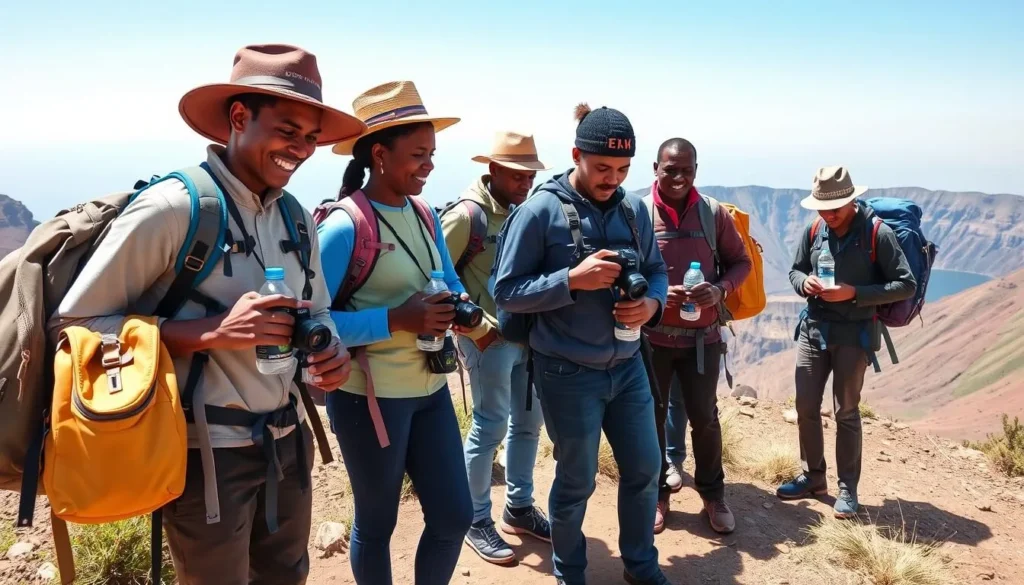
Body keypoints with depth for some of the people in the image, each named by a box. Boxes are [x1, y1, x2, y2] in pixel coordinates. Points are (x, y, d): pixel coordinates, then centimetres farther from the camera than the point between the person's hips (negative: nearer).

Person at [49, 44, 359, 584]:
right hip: (207, 452, -6)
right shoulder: (172, 208, -17)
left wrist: (330, 352, -6)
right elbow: (74, 325, -16)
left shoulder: (297, 218, 4)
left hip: (287, 441, 7)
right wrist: (211, 332, -26)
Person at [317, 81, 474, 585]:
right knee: (376, 523, 14)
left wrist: (461, 308, -8)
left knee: (454, 516, 15)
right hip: (370, 397, -6)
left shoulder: (425, 216, 4)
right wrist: (396, 320, -26)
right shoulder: (344, 227, -17)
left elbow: (451, 283, 14)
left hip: (431, 389, 7)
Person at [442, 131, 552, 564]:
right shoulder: (468, 214, -12)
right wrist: (474, 325, -13)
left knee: (529, 422, 15)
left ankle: (519, 508, 32)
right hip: (490, 337, -7)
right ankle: (477, 522, 19)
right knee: (490, 428, 2)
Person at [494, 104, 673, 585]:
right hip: (568, 374, -5)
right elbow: (505, 292, -14)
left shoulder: (634, 208, 1)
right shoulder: (540, 211, -14)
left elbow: (656, 270, 12)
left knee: (644, 469, 16)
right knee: (577, 481, 12)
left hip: (627, 366, 5)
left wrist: (652, 303, -10)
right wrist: (573, 280, -25)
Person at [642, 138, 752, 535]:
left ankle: (713, 493, 31)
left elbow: (740, 261, 7)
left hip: (703, 336, 1)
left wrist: (721, 289, -13)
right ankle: (656, 494, 30)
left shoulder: (714, 213, -2)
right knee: (652, 416, 11)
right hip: (651, 336, -1)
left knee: (705, 416, 11)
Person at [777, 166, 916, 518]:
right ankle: (813, 477, 25)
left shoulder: (877, 233, -11)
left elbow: (906, 285, -10)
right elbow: (795, 270, 13)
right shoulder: (814, 231, 1)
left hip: (854, 334, -4)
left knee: (846, 412, 4)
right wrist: (804, 283, -11)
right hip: (813, 329, 4)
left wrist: (854, 293, -21)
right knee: (805, 407, 8)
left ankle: (848, 489, 18)